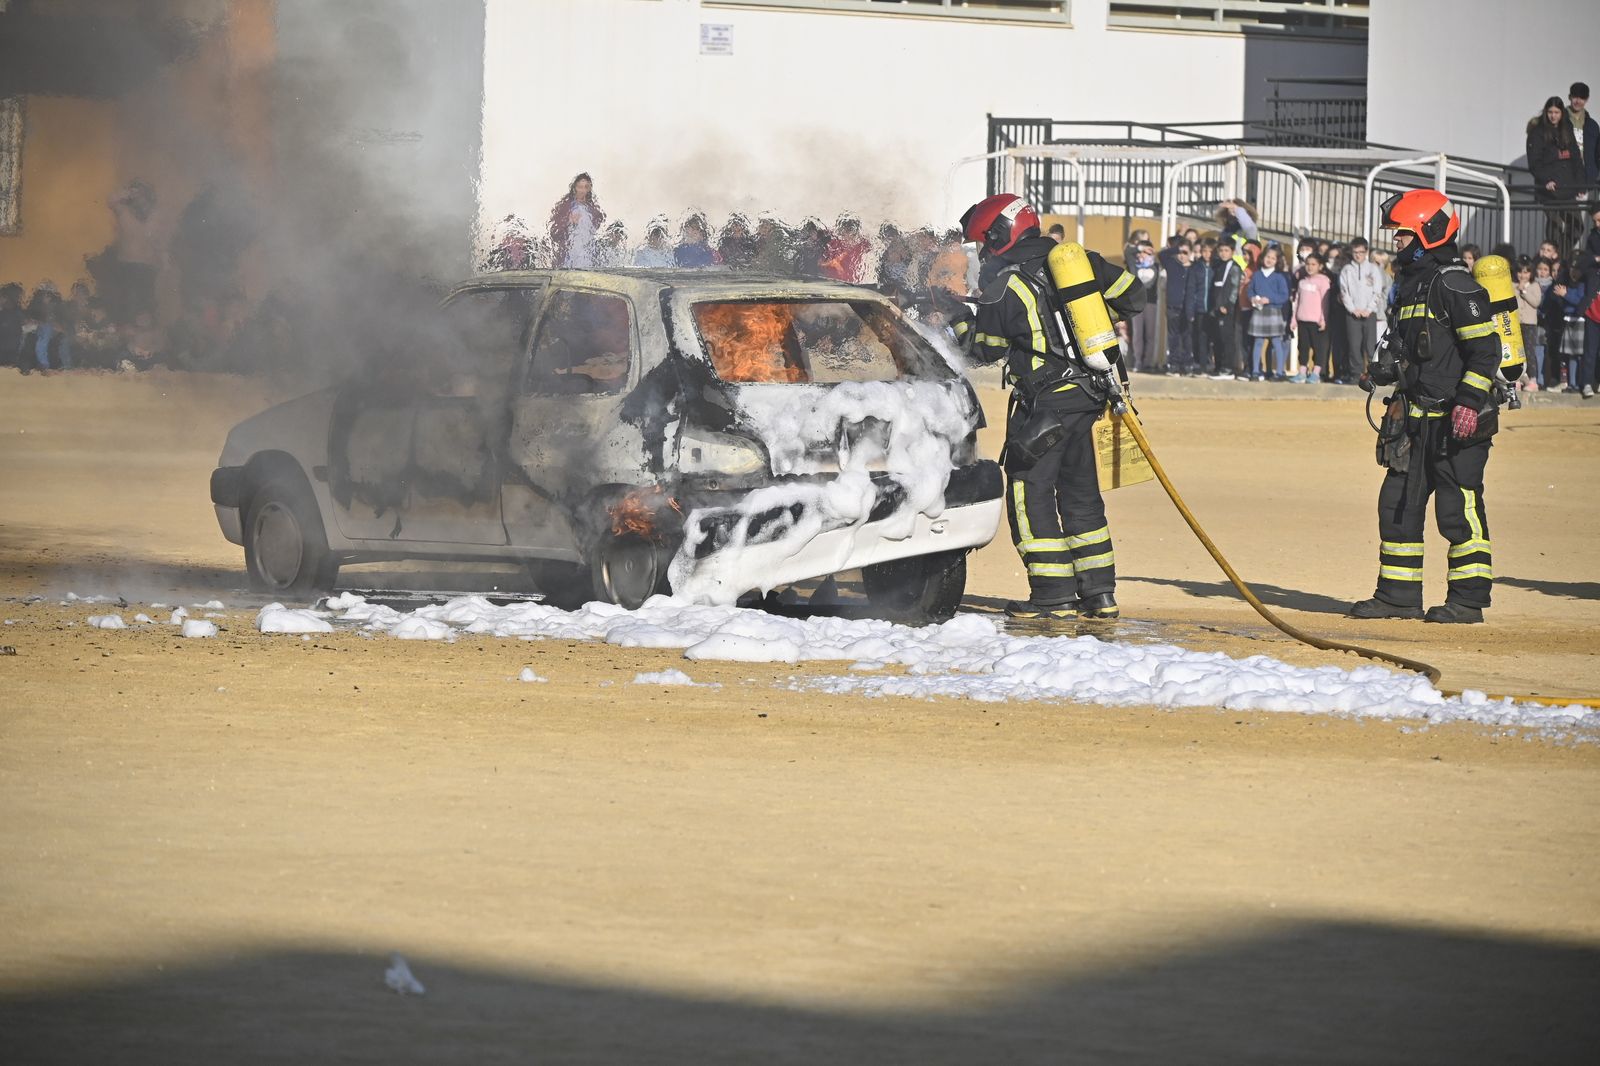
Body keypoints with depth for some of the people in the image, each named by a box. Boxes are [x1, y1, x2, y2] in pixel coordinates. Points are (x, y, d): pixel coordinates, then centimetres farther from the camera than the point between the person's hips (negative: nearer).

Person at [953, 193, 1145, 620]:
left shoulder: (1003, 284, -9)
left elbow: (987, 349, -1)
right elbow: (1132, 296, 13)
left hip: (1046, 401, -7)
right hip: (1090, 395, 7)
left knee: (1030, 492, 0)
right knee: (1080, 492, 15)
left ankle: (1054, 594, -3)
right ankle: (1099, 592, 15)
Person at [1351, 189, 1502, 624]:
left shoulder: (1455, 285, -12)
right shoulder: (1412, 285, 17)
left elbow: (1485, 348, -15)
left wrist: (1469, 401, -22)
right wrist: (1383, 371, 8)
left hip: (1456, 423, -10)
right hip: (1418, 420, 10)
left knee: (1458, 510, -6)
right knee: (1398, 505, 10)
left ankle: (1468, 599, 0)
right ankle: (1398, 595, 17)